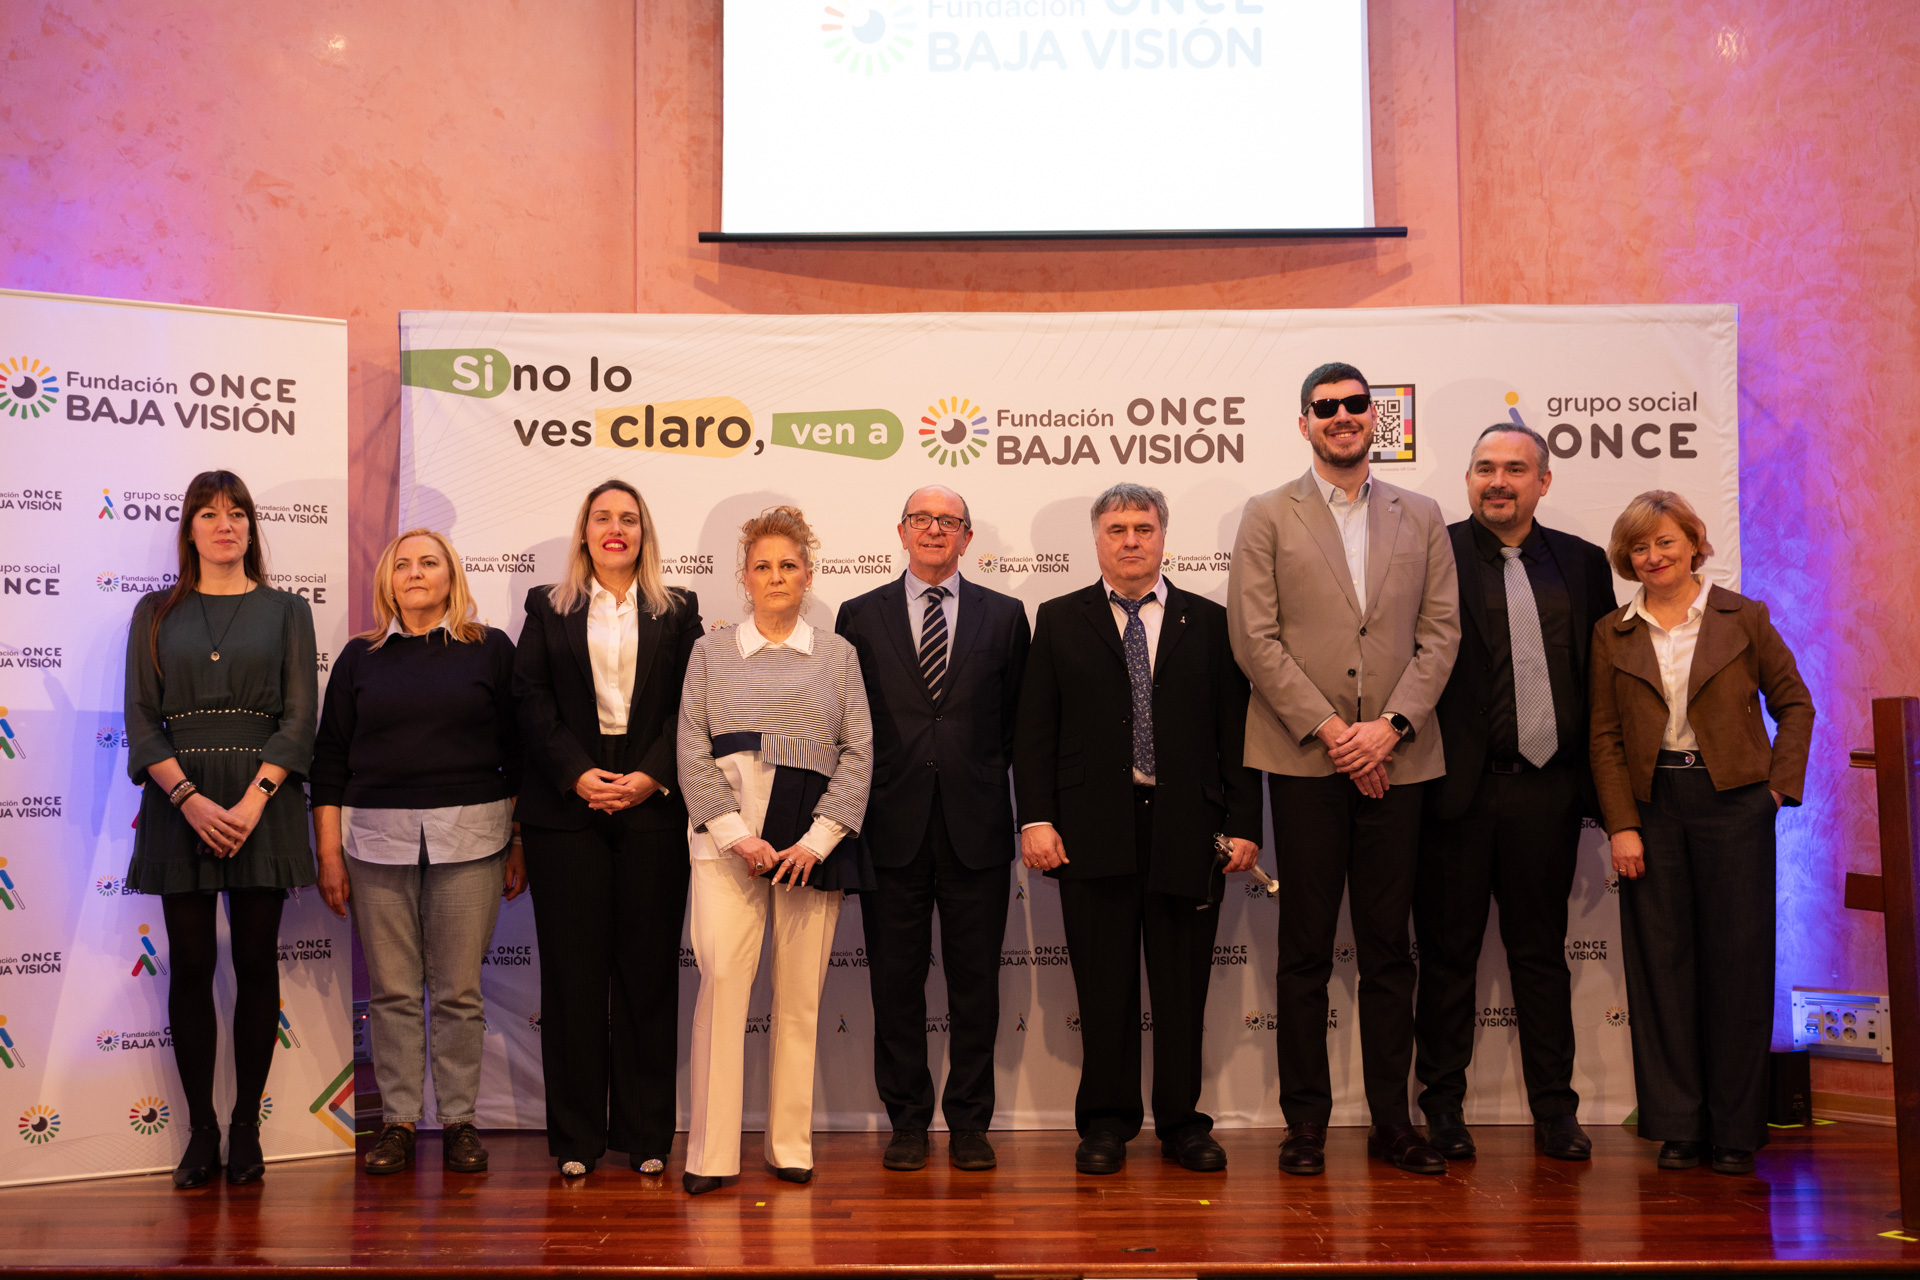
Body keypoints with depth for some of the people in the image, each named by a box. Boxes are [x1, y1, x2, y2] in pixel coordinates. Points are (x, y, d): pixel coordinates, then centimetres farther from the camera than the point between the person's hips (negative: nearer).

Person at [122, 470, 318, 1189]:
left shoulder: (285, 611, 8)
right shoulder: (157, 613, 11)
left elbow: (299, 718, 0)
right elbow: (141, 720, 3)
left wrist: (251, 801, -13)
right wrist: (190, 798, -12)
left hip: (263, 800, -1)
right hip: (179, 803, 1)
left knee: (256, 961, 1)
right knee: (190, 963, 1)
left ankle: (246, 1129, 10)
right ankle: (200, 1130, 10)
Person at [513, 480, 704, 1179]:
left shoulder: (677, 611, 11)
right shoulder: (547, 608, 11)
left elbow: (690, 707, 3)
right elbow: (532, 703, 2)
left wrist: (651, 776, -10)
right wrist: (578, 775, -10)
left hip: (653, 804, 0)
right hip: (566, 808, 0)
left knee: (649, 969, 2)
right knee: (573, 970, 2)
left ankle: (645, 1134, 12)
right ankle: (576, 1136, 12)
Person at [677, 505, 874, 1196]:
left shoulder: (837, 654, 12)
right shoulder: (710, 652, 12)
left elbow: (858, 751, 4)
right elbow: (692, 751, 4)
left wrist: (818, 839, -7)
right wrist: (734, 833, -8)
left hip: (813, 840, 1)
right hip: (727, 837, 0)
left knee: (801, 994, 1)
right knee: (721, 977, -11)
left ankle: (791, 1145, 12)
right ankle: (712, 1152, -2)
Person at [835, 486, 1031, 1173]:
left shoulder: (1005, 616, 8)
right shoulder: (860, 616, 9)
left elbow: (1019, 721, 9)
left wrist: (986, 780, 1)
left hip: (975, 825, 0)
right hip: (892, 825, 0)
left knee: (975, 980, 5)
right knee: (896, 980, 6)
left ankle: (969, 1122, 17)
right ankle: (908, 1121, 18)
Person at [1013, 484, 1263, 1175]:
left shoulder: (1209, 623, 10)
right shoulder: (1060, 620, 9)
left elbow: (1237, 730, 7)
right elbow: (1034, 728, 5)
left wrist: (1244, 824, -1)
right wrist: (1036, 818, -5)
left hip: (1188, 829, 1)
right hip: (1093, 831, 0)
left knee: (1183, 985, 7)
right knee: (1103, 983, 4)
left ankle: (1182, 1121, 20)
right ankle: (1106, 1121, 17)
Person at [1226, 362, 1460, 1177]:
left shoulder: (1421, 518, 12)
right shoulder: (1268, 517, 5)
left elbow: (1441, 631, 6)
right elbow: (1255, 638, -3)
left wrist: (1389, 726, -7)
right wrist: (1329, 730, -10)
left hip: (1395, 760, 2)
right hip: (1305, 760, -2)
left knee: (1388, 949, 7)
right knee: (1305, 950, 3)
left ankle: (1392, 1120, 16)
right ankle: (1306, 1122, 12)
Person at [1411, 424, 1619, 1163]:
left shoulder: (1582, 563, 10)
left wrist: (1596, 783, 4)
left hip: (1546, 790, 3)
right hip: (1460, 790, -3)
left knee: (1542, 952, 12)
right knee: (1448, 953, 7)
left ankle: (1554, 1110, 23)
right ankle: (1443, 1108, 19)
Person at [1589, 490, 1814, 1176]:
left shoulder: (1743, 618, 4)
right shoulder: (1613, 634, 7)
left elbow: (1794, 701, 9)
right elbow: (1605, 736, 4)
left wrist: (1780, 784, -2)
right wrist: (1621, 825, -3)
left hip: (1733, 802, -1)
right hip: (1652, 805, 1)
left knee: (1736, 960, 1)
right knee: (1662, 962, 3)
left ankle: (1736, 1128, 12)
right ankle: (1677, 1125, 13)